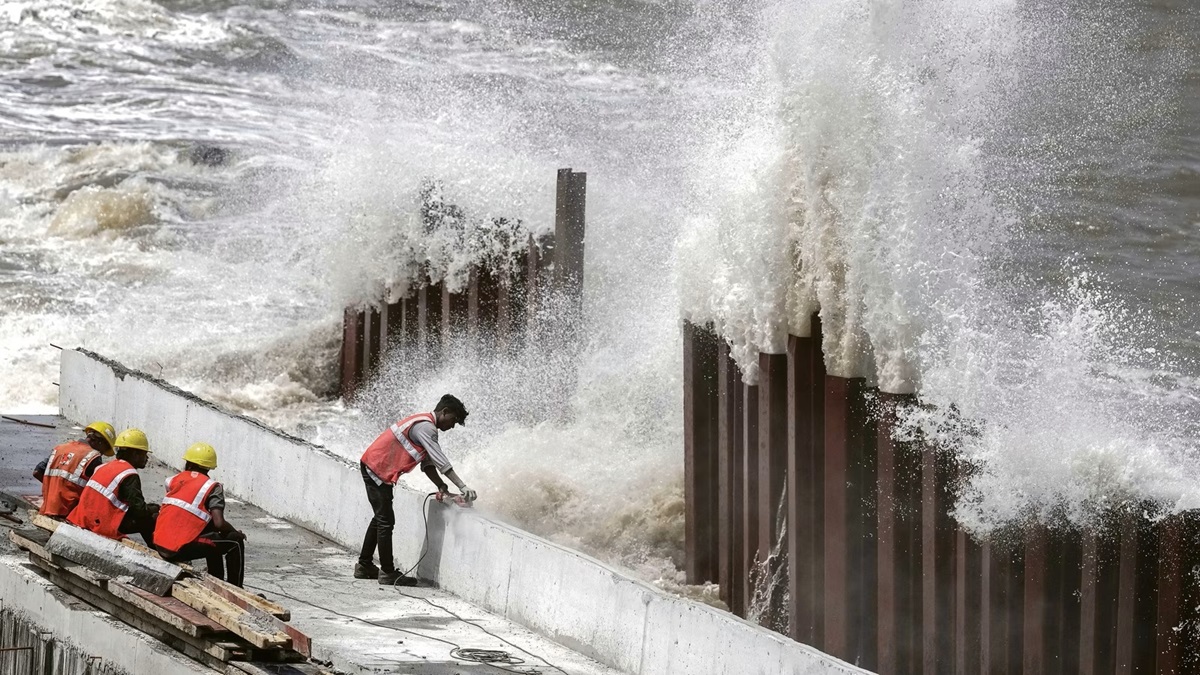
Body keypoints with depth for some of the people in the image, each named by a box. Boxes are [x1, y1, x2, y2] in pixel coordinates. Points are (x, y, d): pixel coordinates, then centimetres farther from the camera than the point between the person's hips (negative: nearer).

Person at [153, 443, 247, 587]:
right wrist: (236, 532, 7)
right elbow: (219, 523, -13)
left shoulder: (173, 481, 12)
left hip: (159, 546, 6)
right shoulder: (212, 487, -3)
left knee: (212, 537, 32)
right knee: (236, 542, 10)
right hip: (180, 550, -6)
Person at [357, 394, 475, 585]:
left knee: (381, 519, 19)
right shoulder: (426, 427, -18)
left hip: (373, 467, 11)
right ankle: (387, 573, -5)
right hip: (377, 469, -11)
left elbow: (427, 463, 11)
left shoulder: (424, 424, 15)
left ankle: (364, 566, 26)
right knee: (386, 521, -8)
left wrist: (442, 487, -3)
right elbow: (441, 462, -25)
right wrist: (462, 487, -26)